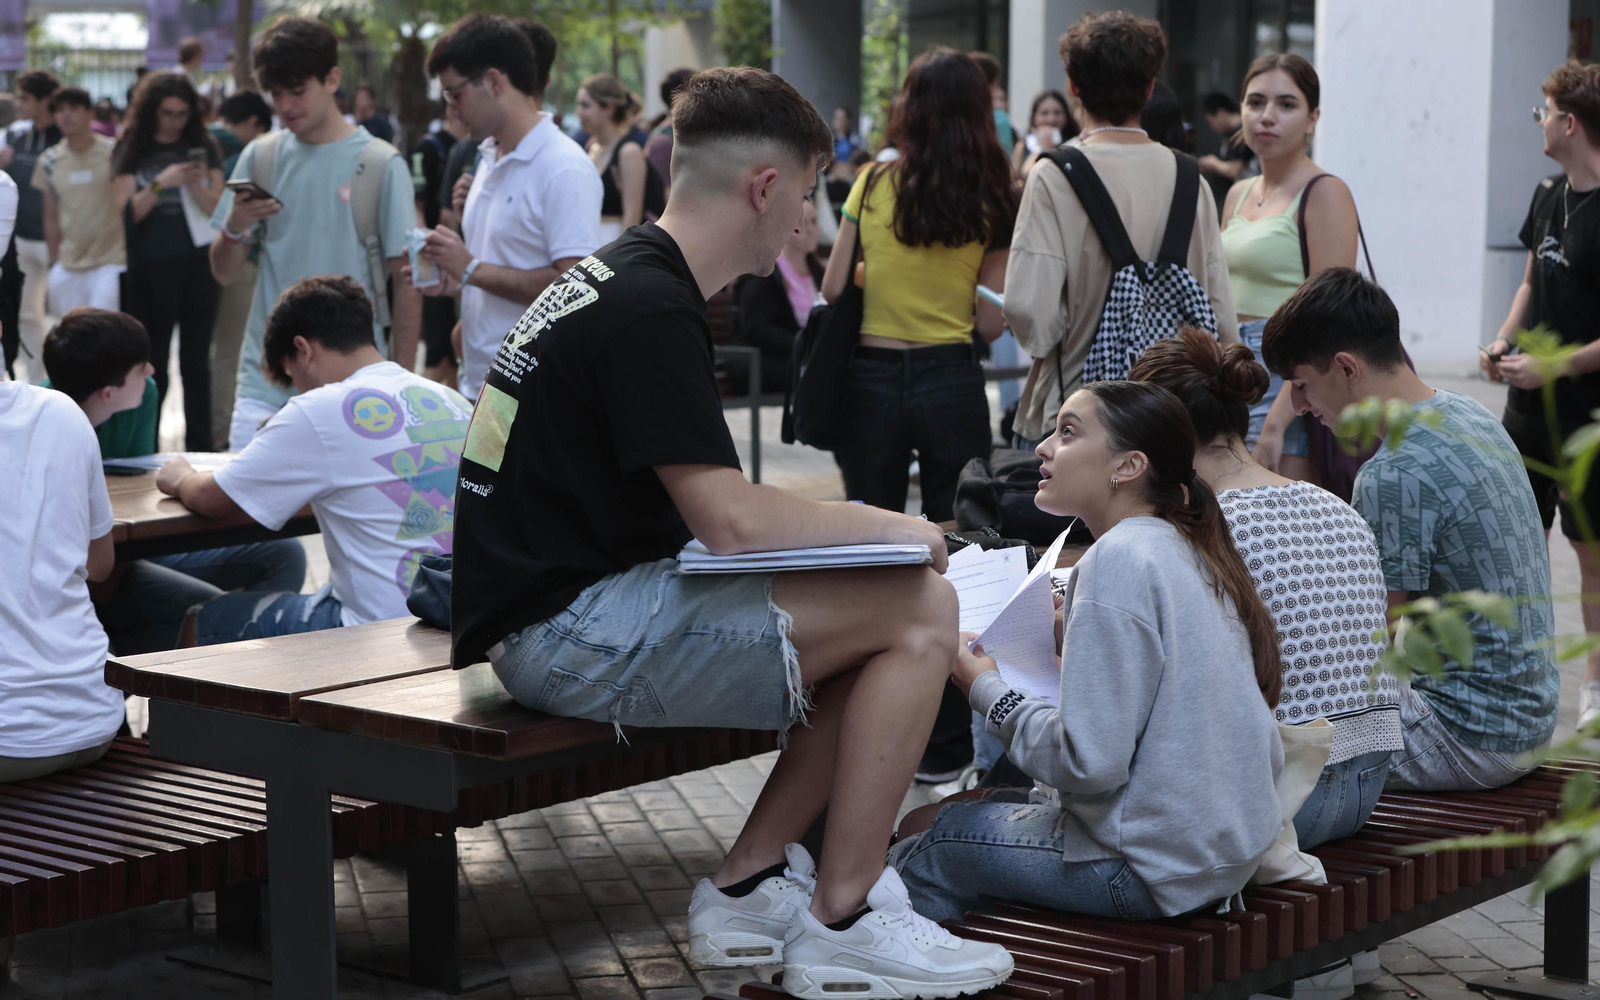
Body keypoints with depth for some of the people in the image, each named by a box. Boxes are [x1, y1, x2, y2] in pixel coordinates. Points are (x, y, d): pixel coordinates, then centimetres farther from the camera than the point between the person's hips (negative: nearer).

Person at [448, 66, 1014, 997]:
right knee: (919, 611, -13)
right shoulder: (651, 310, -17)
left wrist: (830, 517, 13)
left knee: (883, 614, 11)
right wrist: (891, 528, -6)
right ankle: (840, 923, -5)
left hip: (578, 601, 10)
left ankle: (747, 886, 11)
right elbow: (731, 520, -20)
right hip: (570, 632, -10)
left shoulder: (621, 276, 15)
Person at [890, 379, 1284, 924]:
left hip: (1153, 870, -9)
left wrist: (987, 689, -7)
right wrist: (1065, 673, 14)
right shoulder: (1190, 553, 11)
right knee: (993, 802, 23)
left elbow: (1089, 761, -22)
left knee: (924, 837, 4)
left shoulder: (1119, 558, -18)